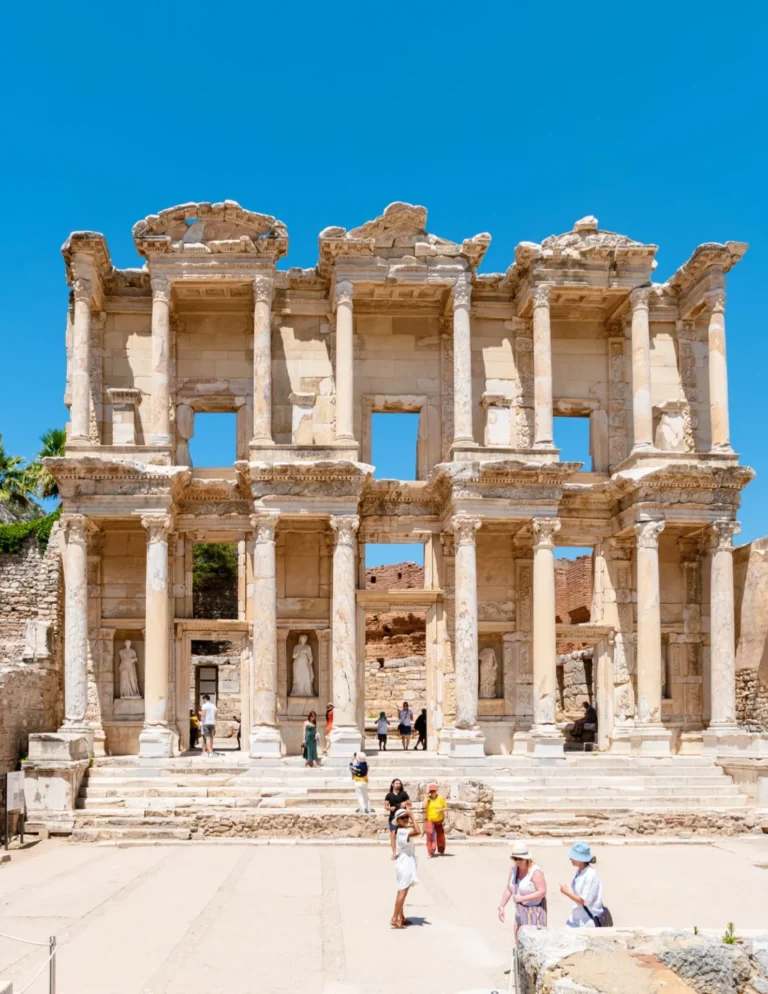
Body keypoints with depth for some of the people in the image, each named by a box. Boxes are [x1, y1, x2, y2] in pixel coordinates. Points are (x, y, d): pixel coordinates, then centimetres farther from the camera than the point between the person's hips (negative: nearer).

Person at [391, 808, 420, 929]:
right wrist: (412, 816, -31)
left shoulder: (403, 830, 10)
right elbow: (417, 832, -37)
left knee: (403, 892, 16)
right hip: (405, 864, -10)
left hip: (406, 864, 10)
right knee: (402, 892, -10)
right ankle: (394, 919, -11)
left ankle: (401, 917, 24)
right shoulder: (402, 831, -22)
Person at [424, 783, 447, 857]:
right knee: (430, 836, -11)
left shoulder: (440, 798, -3)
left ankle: (441, 851, 30)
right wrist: (427, 799, -17)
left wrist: (441, 810, -17)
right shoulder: (427, 798, -1)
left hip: (439, 821, 1)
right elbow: (424, 807, -13)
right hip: (429, 820, -1)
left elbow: (445, 807, 2)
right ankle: (431, 853, -7)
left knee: (440, 836, 10)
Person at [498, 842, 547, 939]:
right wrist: (501, 907, 2)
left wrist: (522, 898, -27)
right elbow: (508, 889, 6)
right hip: (520, 909, 7)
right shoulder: (514, 869, 0)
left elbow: (542, 892, -26)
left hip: (535, 908, -7)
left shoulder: (535, 872, -21)